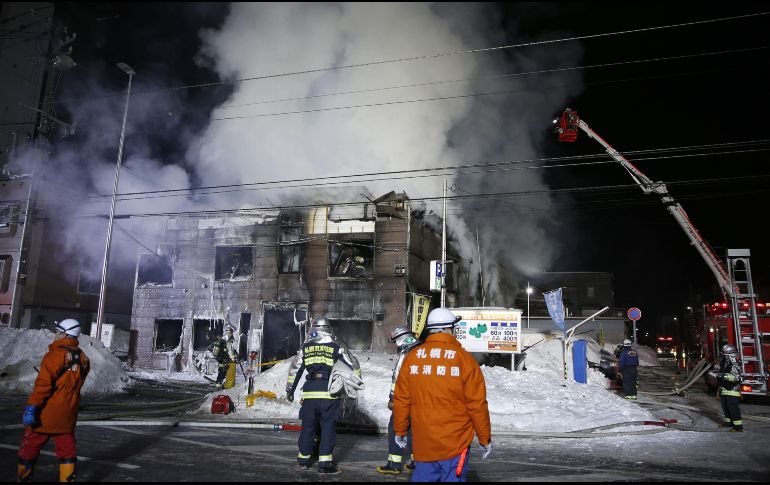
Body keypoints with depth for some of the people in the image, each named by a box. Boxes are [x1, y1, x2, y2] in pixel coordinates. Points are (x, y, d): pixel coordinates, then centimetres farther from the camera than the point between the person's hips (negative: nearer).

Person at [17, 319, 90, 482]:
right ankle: (68, 478, 12)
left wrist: (31, 407, -19)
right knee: (67, 450, 11)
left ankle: (23, 478, 24)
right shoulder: (83, 359, 4)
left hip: (47, 412, -6)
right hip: (68, 414, 6)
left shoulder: (56, 355, -15)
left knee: (29, 448, 13)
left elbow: (43, 384, -21)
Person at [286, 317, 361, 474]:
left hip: (309, 393, 2)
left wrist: (290, 390, 22)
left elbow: (294, 369, 13)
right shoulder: (336, 347, 4)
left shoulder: (306, 347, 10)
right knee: (328, 427, 4)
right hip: (329, 393, -2)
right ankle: (324, 463, 3)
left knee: (308, 426, 15)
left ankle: (303, 460, 25)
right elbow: (354, 364, 10)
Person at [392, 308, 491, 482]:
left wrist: (400, 431, 17)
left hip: (422, 443, 3)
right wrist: (485, 438, 4)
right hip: (455, 443, -3)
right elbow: (477, 404, -7)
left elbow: (401, 400, 4)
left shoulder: (412, 357, -1)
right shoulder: (464, 358, -8)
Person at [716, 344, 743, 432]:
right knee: (725, 408, 16)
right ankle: (728, 422, 29)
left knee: (733, 408, -8)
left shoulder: (734, 365, -16)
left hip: (732, 392, -9)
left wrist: (724, 376, -33)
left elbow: (738, 377, -29)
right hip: (724, 391, 9)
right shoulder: (725, 364, 13)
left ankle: (738, 426, -4)